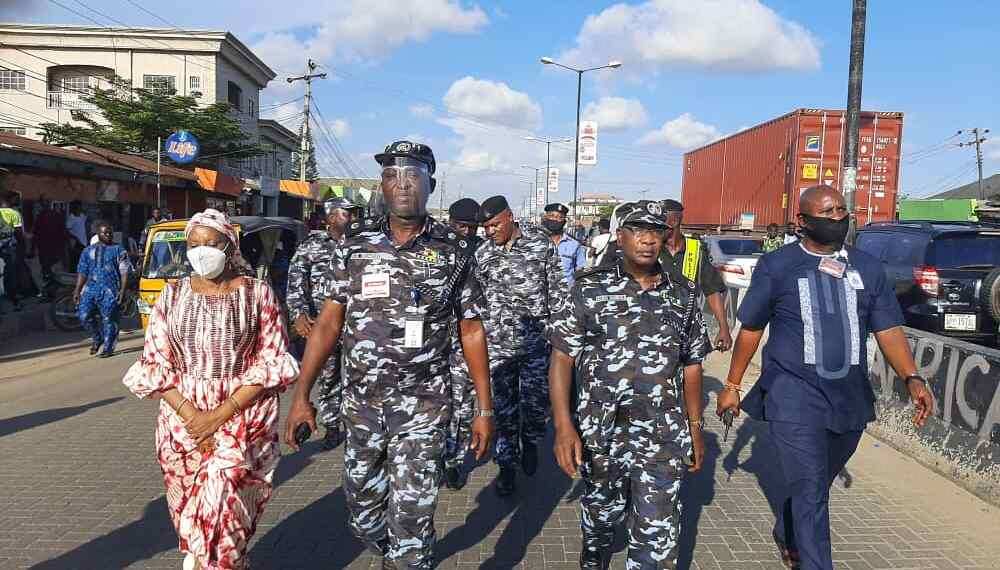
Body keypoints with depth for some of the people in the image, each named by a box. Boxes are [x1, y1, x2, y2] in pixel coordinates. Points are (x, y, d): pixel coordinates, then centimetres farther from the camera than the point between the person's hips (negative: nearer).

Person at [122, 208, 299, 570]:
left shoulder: (258, 293, -4)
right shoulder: (172, 295, 4)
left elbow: (273, 362, -7)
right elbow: (154, 364, 3)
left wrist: (220, 414, -14)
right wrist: (191, 415, -11)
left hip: (245, 413, -3)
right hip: (183, 414, 3)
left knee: (222, 500, -14)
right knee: (187, 507, 12)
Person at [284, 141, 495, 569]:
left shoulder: (453, 251, -3)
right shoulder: (354, 246, 1)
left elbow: (472, 331, 0)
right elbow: (328, 323, 1)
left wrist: (484, 409, -2)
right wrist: (301, 396, -5)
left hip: (424, 406, -3)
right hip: (361, 402, 3)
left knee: (411, 514, -1)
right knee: (362, 509, 18)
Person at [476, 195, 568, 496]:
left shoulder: (541, 243, -2)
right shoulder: (482, 253, 4)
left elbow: (557, 289, 2)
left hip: (537, 339, -1)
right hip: (498, 342, 2)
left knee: (536, 401, 4)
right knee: (504, 406, 6)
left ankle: (530, 443, 35)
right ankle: (507, 465, 21)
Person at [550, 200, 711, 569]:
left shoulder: (683, 295, 3)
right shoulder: (590, 288, -6)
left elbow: (691, 366, 10)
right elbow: (562, 358, -8)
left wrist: (695, 429, 11)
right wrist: (563, 426, -16)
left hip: (664, 436, 1)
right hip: (601, 431, -1)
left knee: (659, 535, 0)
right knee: (601, 513, 21)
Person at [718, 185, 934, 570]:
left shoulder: (868, 268, 7)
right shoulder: (777, 266, -5)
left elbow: (888, 330, 5)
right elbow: (751, 329, 2)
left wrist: (911, 378, -11)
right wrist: (732, 385, 4)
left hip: (850, 398, 5)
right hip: (794, 398, -5)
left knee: (817, 484, 21)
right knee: (811, 492, -5)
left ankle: (785, 535, 47)